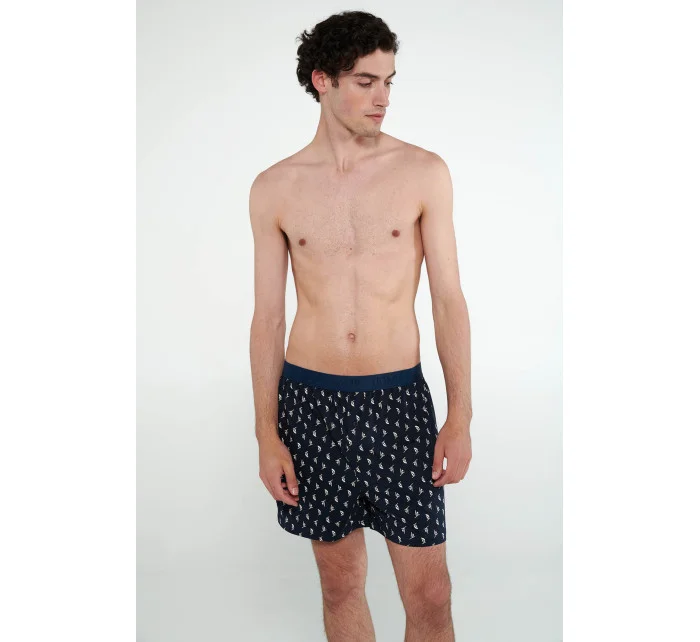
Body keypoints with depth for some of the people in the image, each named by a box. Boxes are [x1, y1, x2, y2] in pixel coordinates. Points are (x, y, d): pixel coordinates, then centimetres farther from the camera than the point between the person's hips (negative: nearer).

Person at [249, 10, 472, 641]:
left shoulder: (424, 172, -2)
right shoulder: (275, 188, 1)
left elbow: (448, 298, -1)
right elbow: (268, 315, 3)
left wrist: (461, 416, -5)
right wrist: (267, 434, 1)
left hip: (398, 398, -1)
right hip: (311, 400, 1)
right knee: (340, 582, 15)